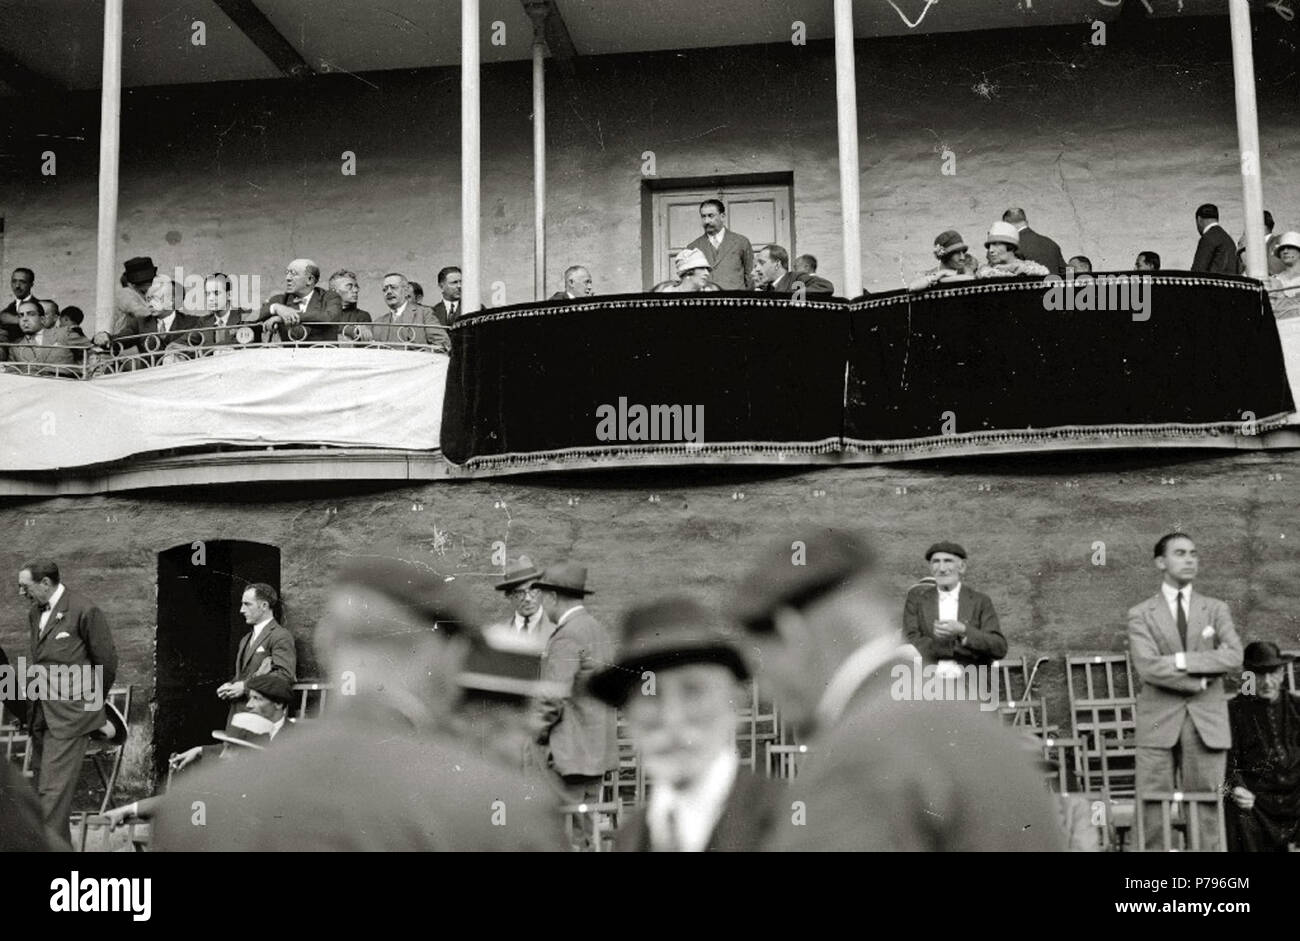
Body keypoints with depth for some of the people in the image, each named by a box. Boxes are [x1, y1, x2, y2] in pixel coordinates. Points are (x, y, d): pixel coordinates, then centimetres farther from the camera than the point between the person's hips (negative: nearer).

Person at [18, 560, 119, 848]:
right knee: (43, 783, 10)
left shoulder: (84, 610, -10)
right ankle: (60, 843, 20)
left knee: (54, 788, -10)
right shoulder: (35, 614, 14)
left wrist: (95, 702, 7)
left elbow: (106, 660, -3)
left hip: (69, 713, -8)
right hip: (41, 712, 8)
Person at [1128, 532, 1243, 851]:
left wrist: (1180, 660, -11)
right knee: (1153, 812, -3)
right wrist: (1201, 680, -8)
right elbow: (1148, 667, -9)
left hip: (1207, 723, 2)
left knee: (1205, 811, 2)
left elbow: (1234, 658, -4)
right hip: (1158, 723, -2)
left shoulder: (1216, 610, 12)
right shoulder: (1140, 614, 5)